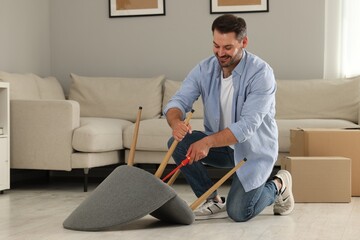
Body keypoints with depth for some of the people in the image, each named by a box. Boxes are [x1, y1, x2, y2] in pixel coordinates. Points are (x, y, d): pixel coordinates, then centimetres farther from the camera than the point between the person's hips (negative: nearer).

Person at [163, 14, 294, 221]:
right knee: (178, 143, -21)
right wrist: (176, 122, -41)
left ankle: (278, 186, 13)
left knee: (238, 213, -19)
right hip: (221, 145, 5)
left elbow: (248, 125, -31)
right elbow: (178, 102, -15)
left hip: (253, 150, -5)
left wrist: (208, 141, -43)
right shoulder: (205, 69, -8)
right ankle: (214, 201, -4)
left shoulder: (261, 73, -24)